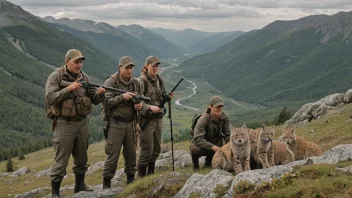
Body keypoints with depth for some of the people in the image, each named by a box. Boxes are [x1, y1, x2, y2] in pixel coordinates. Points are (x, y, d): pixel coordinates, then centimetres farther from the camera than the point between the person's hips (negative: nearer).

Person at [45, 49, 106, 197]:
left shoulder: (84, 78, 6)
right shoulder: (55, 77, -9)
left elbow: (94, 100, 6)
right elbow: (49, 99, -18)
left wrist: (99, 93, -16)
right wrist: (68, 89, -25)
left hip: (82, 123, 5)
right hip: (64, 124, -5)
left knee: (81, 158, 15)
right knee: (61, 160, -2)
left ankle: (80, 185, 31)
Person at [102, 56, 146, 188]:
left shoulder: (135, 83, 9)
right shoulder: (111, 82, -7)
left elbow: (141, 99, 17)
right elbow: (106, 102, -14)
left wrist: (141, 105, -6)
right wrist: (122, 97, -25)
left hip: (131, 123, 5)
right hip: (115, 124, -5)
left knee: (131, 153, 12)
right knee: (113, 155, -3)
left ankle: (131, 179, 26)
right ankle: (106, 184, 7)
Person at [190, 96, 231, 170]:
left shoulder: (225, 118, -12)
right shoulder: (203, 119, -26)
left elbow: (227, 135, -3)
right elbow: (198, 139, -33)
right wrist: (212, 147, -40)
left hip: (216, 143, 4)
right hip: (202, 144, -4)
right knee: (195, 149, -38)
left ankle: (208, 161, 11)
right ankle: (195, 164, -1)